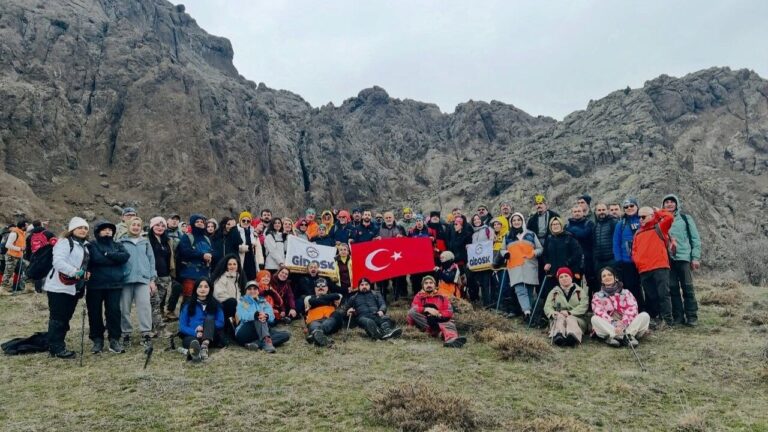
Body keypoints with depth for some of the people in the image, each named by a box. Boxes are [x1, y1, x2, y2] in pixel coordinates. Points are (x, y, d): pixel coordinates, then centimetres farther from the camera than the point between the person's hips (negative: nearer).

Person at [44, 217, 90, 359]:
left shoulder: (84, 245, 17)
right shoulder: (64, 242, -10)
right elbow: (58, 261, -24)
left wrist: (85, 273, 6)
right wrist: (74, 272, -31)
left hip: (74, 287, 9)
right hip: (59, 286, -9)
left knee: (66, 318, 12)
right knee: (58, 318, -4)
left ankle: (58, 346, 21)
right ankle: (57, 348, 1)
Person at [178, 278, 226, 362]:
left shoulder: (215, 304, 14)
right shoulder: (188, 305, 12)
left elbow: (221, 323, 3)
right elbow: (182, 326, 3)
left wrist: (204, 326, -14)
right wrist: (195, 332, -18)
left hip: (211, 337, 1)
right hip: (192, 335, -1)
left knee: (209, 319, -27)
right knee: (190, 340, -35)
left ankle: (205, 346, -53)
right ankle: (194, 349, -73)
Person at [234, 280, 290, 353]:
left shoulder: (264, 302, 22)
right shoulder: (242, 302, 15)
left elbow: (271, 317, 0)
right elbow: (243, 316, -10)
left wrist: (266, 316, -25)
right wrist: (256, 315, -30)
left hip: (261, 333, 3)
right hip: (244, 333, -3)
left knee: (286, 335, -18)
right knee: (259, 318, -29)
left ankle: (256, 343, -38)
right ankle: (267, 341, -55)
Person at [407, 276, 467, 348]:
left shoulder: (442, 297, 16)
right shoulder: (419, 296, 13)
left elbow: (449, 312, 3)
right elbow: (414, 308, -6)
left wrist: (439, 314, -17)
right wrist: (427, 309, -22)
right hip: (423, 324, 0)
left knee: (449, 324, -32)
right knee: (412, 312, -25)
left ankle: (452, 340, -66)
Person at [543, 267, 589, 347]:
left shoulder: (580, 291, 16)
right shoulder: (554, 292, 20)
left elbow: (583, 306, -2)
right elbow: (547, 306, 5)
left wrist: (570, 313, -19)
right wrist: (553, 313, -19)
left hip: (576, 318, -1)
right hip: (558, 318, 1)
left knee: (570, 319, -34)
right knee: (560, 318, -33)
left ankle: (573, 336, -67)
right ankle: (558, 336, -66)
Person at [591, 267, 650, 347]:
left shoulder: (626, 292, 14)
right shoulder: (597, 296, 11)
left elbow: (632, 309, -2)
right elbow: (599, 312, -5)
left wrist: (623, 324, -20)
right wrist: (613, 324, -22)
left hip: (627, 326, 1)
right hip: (609, 327, -1)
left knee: (645, 316, -20)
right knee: (595, 319, -29)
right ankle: (625, 337, -38)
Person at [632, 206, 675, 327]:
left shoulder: (659, 228, 6)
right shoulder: (638, 233, 19)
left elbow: (670, 217, -10)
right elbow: (634, 250, 19)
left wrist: (657, 212, 4)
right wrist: (637, 261, 3)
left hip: (660, 267, -5)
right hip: (644, 270, 5)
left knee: (663, 294, -6)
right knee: (650, 296, 9)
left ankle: (668, 319, -5)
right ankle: (654, 319, 15)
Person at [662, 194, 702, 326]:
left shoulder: (685, 218, 8)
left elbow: (695, 238, 6)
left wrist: (696, 257, -2)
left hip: (683, 257, -2)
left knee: (688, 288, -3)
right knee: (673, 289, 2)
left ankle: (692, 317, 2)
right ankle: (678, 317, 8)